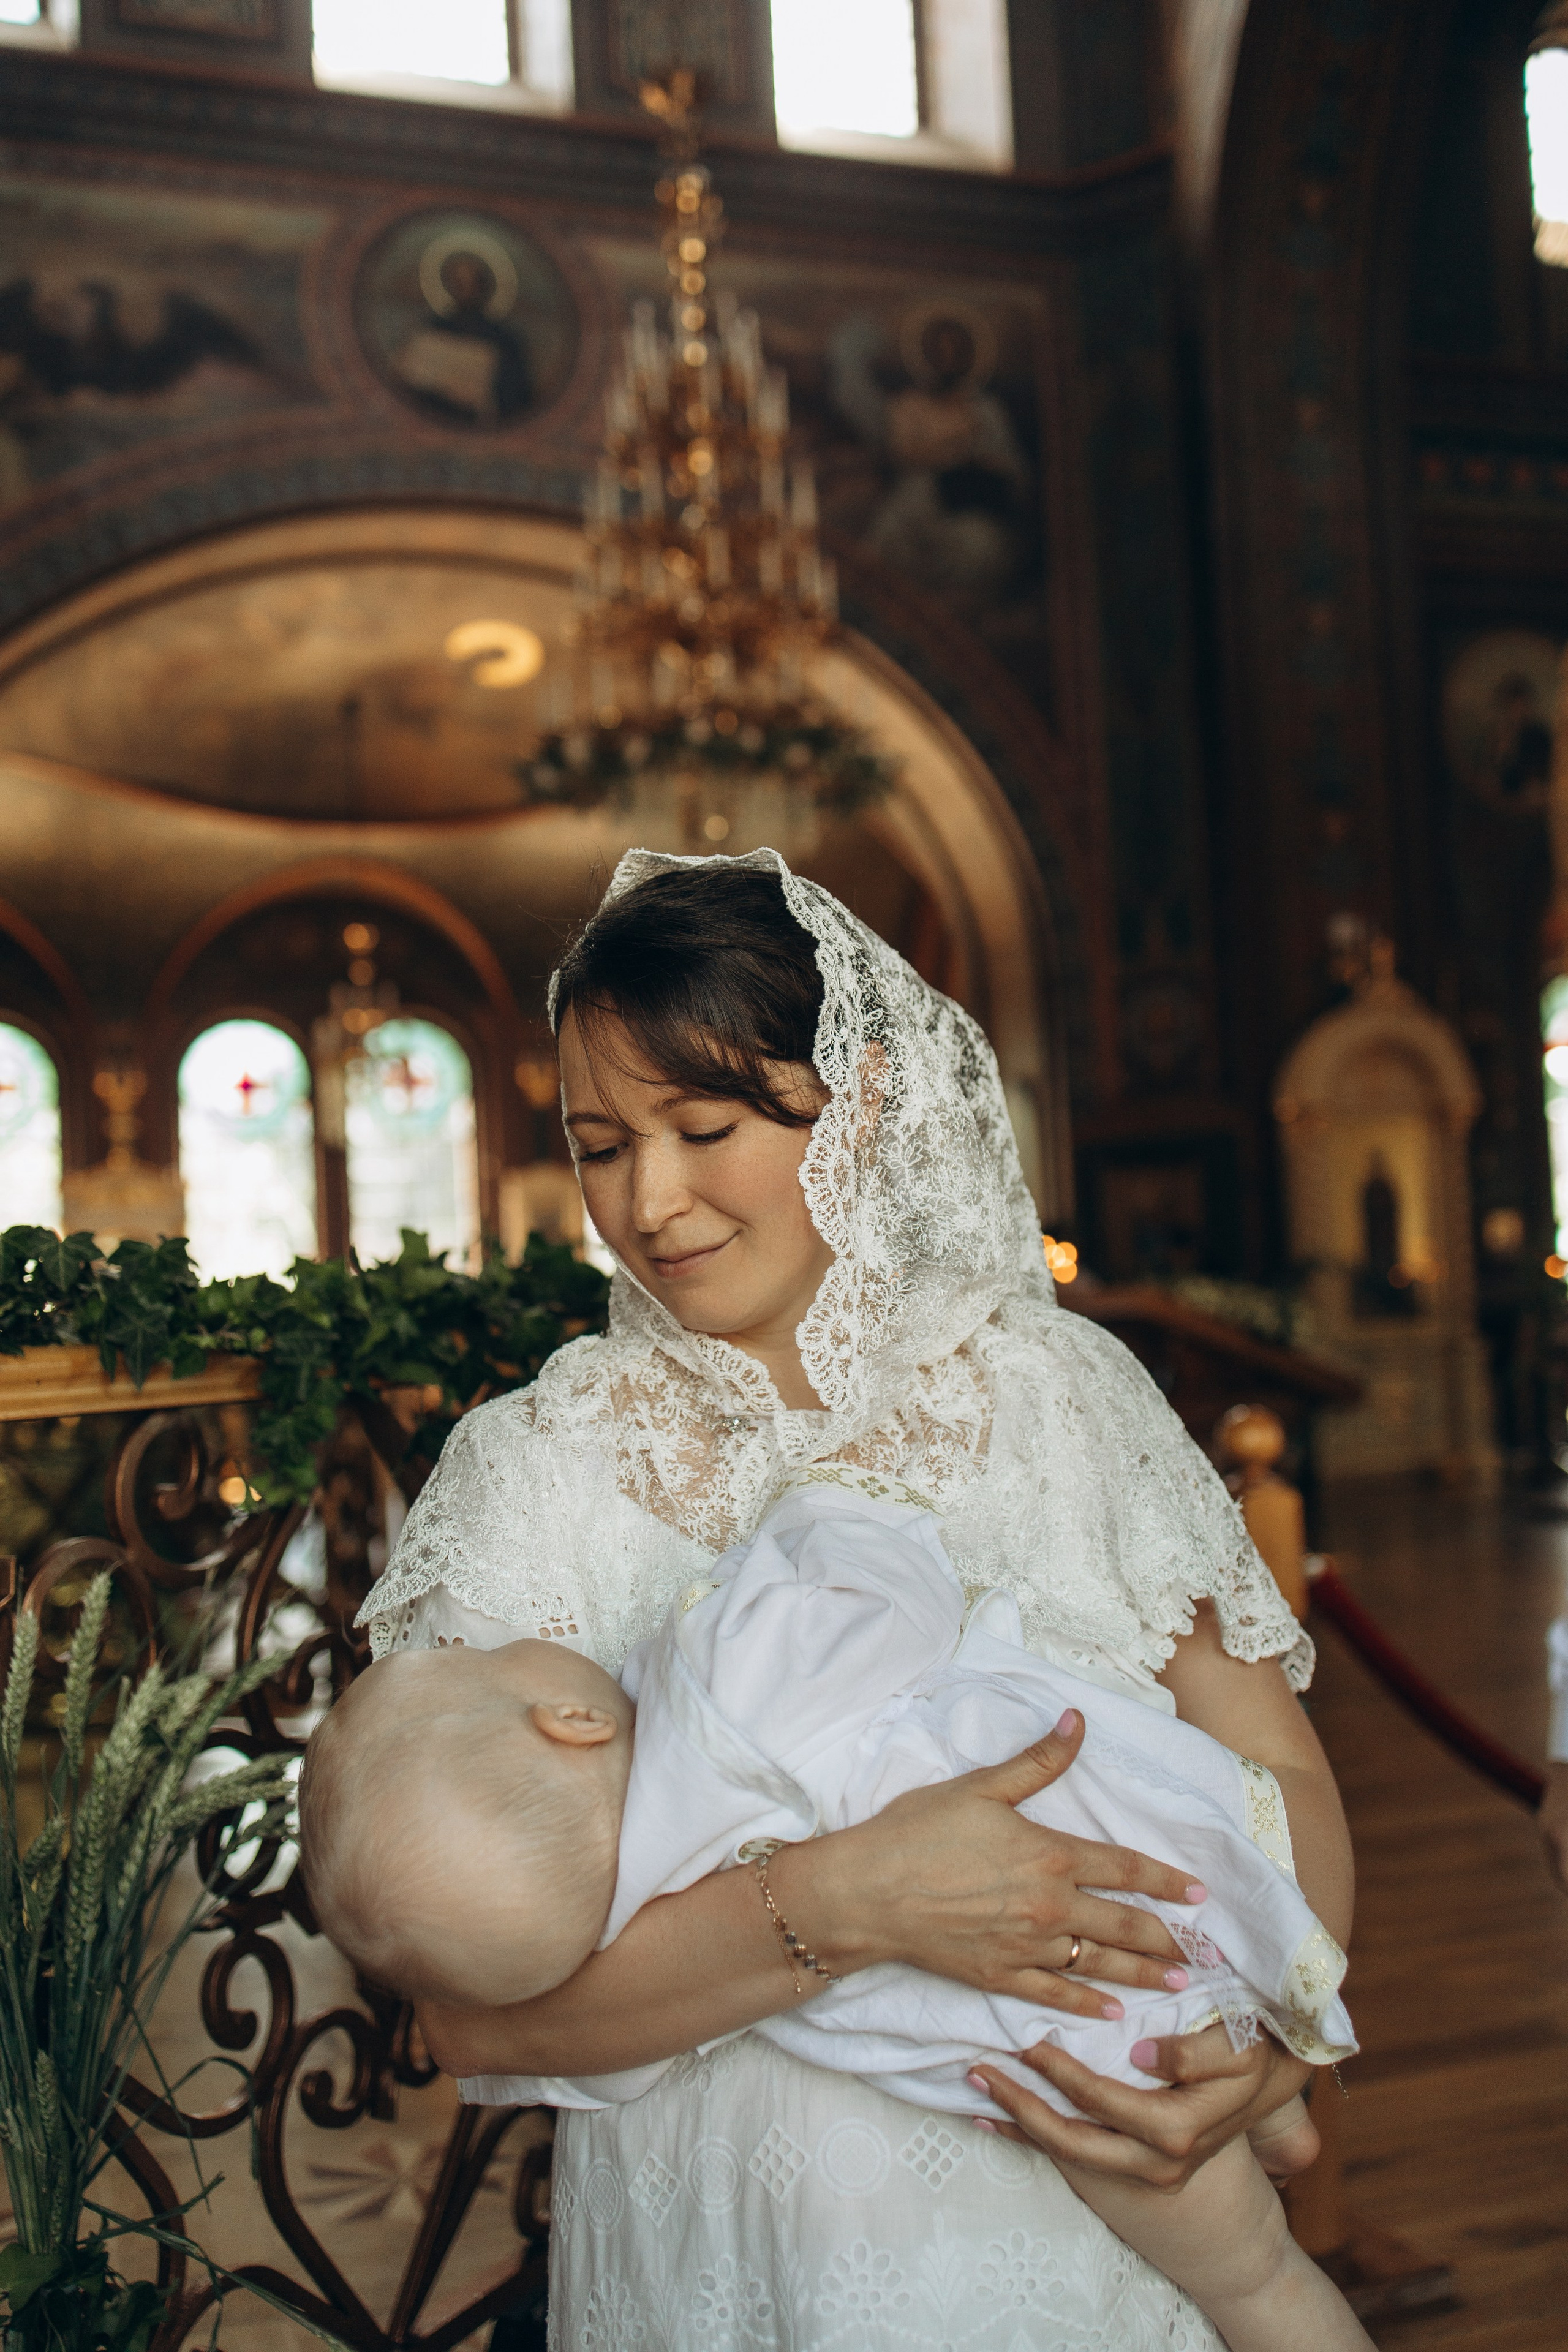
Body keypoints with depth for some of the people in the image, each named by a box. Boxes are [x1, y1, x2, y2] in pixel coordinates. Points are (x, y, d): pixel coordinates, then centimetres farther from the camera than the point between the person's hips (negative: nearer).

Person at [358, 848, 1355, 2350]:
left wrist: (1270, 2035, -18)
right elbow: (472, 2014, -16)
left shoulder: (1057, 1382, -4)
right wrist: (841, 1902, -29)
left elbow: (1275, 1766, 1)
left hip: (1114, 2225, 3)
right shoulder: (540, 1472, -12)